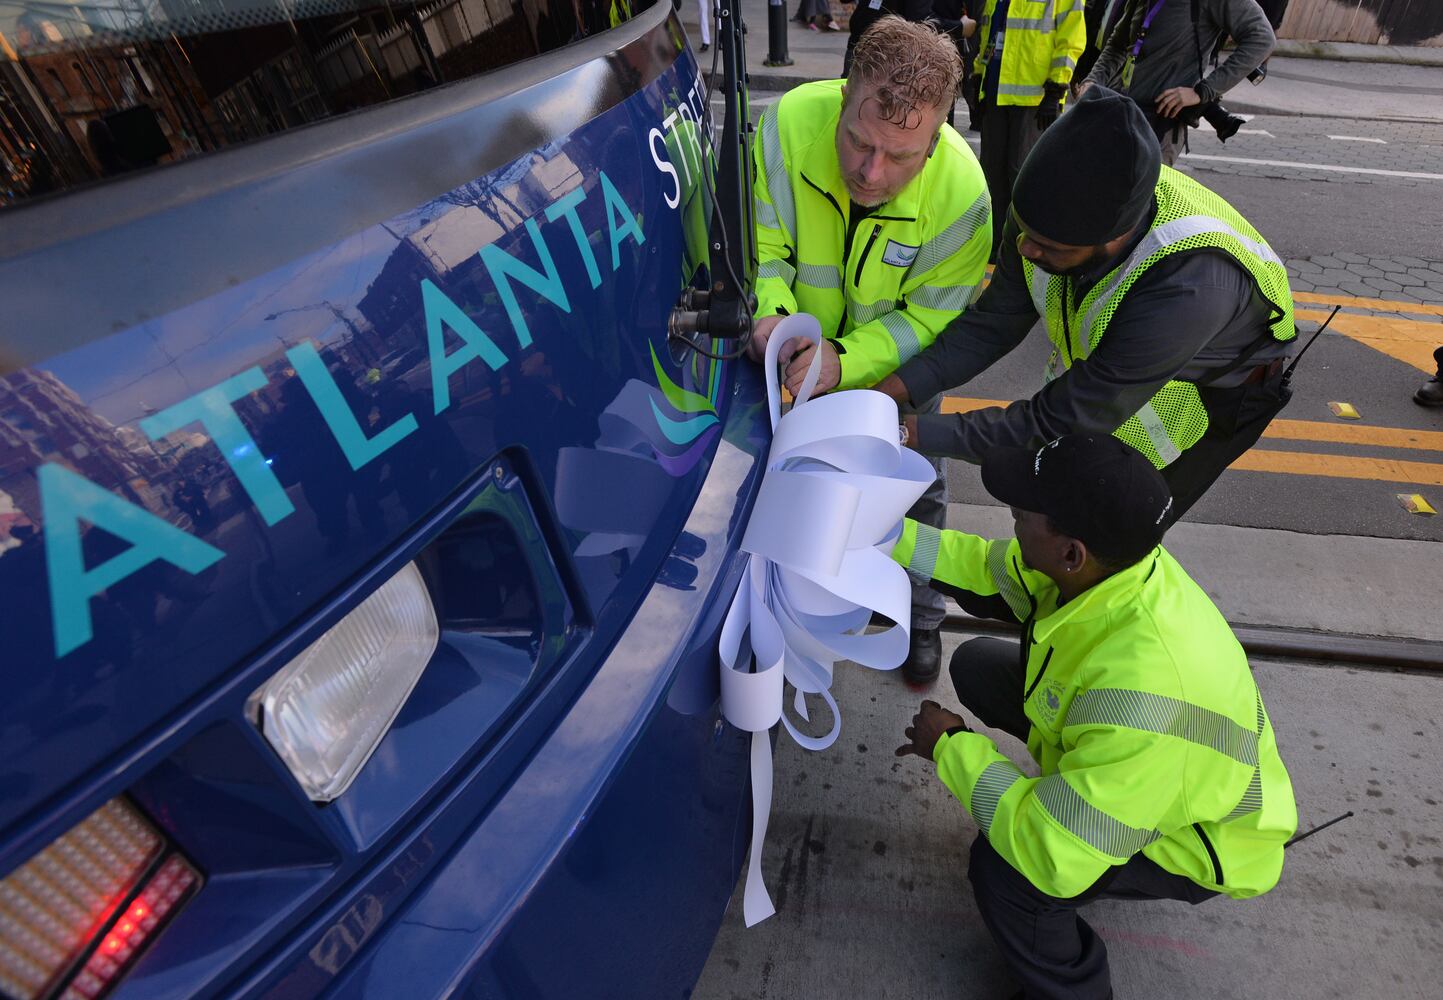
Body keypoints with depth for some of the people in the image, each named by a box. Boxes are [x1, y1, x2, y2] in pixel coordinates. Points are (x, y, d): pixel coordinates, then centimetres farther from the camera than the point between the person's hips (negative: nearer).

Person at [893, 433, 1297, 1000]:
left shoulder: (1146, 693, -45)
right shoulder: (1105, 559, -23)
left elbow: (1053, 856, -40)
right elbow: (987, 564, -4)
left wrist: (952, 748, -27)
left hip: (1200, 844, -7)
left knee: (1002, 864, -29)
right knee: (976, 665, 5)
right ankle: (1059, 790, 22)